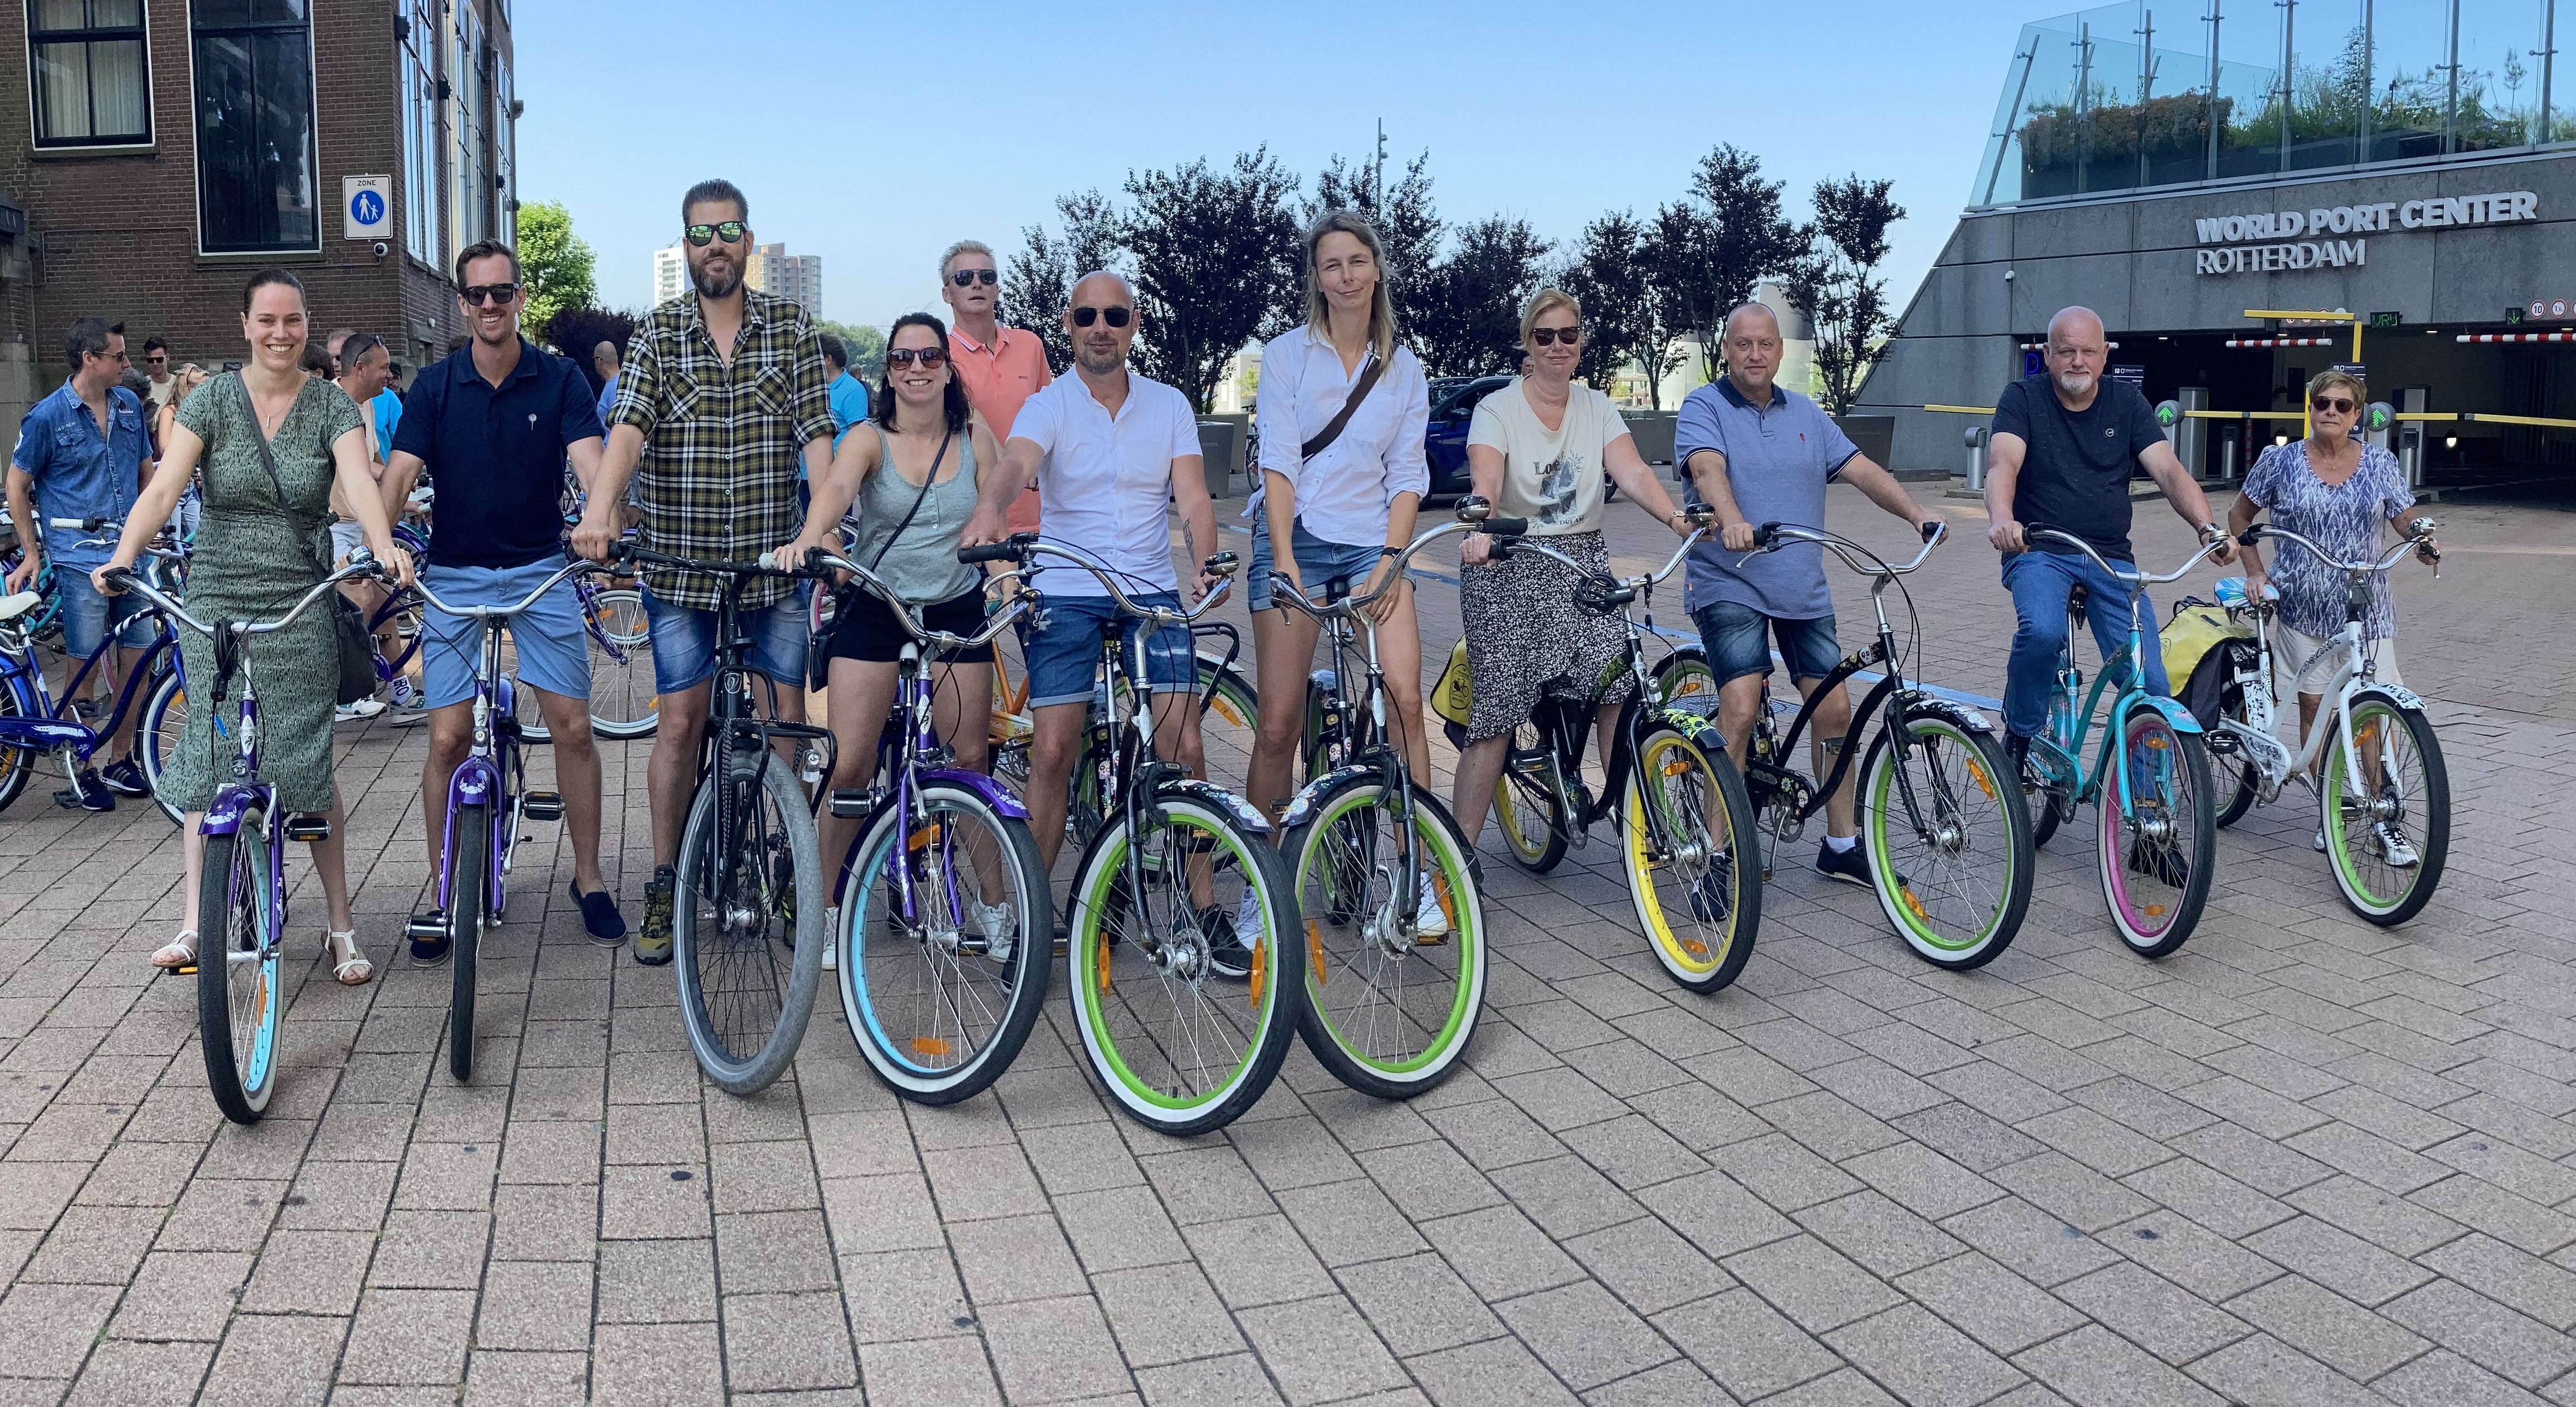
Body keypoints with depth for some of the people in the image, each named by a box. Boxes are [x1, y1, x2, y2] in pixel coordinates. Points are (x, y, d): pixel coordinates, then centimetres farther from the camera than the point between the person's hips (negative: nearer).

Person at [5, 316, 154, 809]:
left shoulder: (129, 405, 9)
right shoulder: (47, 416, -5)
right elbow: (17, 485, 1)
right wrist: (31, 554, -1)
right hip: (79, 558, -5)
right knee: (83, 663, -2)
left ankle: (120, 761, 19)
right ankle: (79, 772, 9)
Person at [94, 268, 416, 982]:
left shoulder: (331, 406, 1)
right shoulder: (212, 401, 2)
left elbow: (359, 481, -16)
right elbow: (163, 488, -9)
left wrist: (384, 546, -36)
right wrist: (124, 554, -27)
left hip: (301, 608, -1)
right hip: (216, 602, 1)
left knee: (305, 764, 0)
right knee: (208, 760, -1)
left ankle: (341, 927, 8)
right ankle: (194, 924, 2)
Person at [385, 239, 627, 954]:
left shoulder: (561, 379, -2)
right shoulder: (436, 384, 0)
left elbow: (588, 460, -15)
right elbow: (401, 471, -8)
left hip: (540, 567, 0)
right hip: (454, 574, 0)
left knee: (572, 727, -3)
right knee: (448, 738, -3)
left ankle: (588, 877, 13)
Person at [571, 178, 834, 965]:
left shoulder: (792, 331, 3)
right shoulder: (657, 336, 2)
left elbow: (816, 436, -4)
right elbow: (628, 429, -13)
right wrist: (598, 513, -30)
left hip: (773, 560, 1)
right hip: (679, 563, -1)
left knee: (788, 717, 4)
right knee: (680, 723, 2)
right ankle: (665, 886, 15)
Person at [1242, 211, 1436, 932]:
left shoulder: (1404, 368, 11)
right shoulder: (1286, 354, 3)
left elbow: (1406, 477, 7)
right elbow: (1278, 464, -5)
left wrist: (1390, 560, -7)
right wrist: (1283, 559, -16)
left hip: (1371, 544, 2)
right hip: (1294, 540, -2)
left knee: (1404, 698, -15)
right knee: (1278, 724, -5)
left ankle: (1418, 876, -5)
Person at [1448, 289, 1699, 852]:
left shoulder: (1597, 408, 8)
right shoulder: (1497, 409, -3)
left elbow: (1633, 474, -6)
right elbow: (1484, 483, -20)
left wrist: (1676, 519, -25)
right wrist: (1478, 532, -41)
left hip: (1583, 560, 3)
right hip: (1509, 567, -3)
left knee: (1618, 689, -15)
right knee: (1495, 711, -7)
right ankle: (1458, 850, 1)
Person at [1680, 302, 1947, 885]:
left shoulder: (1805, 415, 15)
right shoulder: (1703, 408, -3)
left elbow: (1862, 470, 9)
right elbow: (1708, 470, -22)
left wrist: (1916, 513, -7)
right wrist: (1732, 522, -42)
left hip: (1803, 591, 6)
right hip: (1729, 585, -5)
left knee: (1834, 709, 4)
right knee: (1740, 710, -18)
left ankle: (1842, 846, 18)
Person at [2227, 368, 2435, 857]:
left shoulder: (2380, 464, 4)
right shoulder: (2280, 461, 0)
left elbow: (2405, 519, 9)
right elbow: (2240, 515, 11)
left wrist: (2423, 542, -14)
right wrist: (2256, 573, 3)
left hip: (2365, 609, 0)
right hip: (2302, 607, 0)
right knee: (2313, 706, 4)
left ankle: (2384, 819, 5)